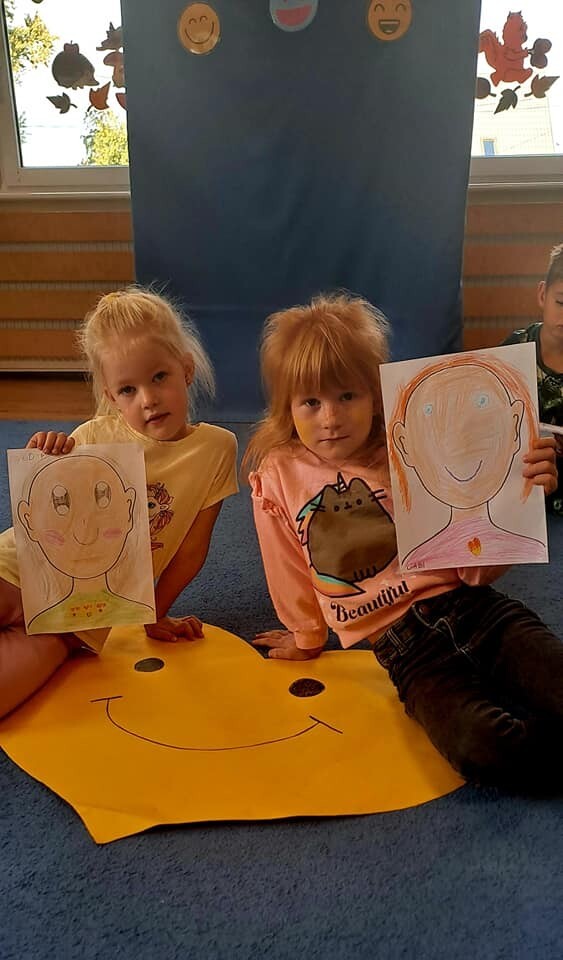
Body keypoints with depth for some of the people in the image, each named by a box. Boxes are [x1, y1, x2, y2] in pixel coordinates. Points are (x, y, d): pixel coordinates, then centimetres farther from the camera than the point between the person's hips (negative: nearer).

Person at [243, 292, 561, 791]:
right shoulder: (277, 477, 1)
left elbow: (475, 568, 0)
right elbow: (291, 573, 16)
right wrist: (307, 636, 28)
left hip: (472, 608, 1)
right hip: (405, 647, 0)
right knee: (485, 753, -28)